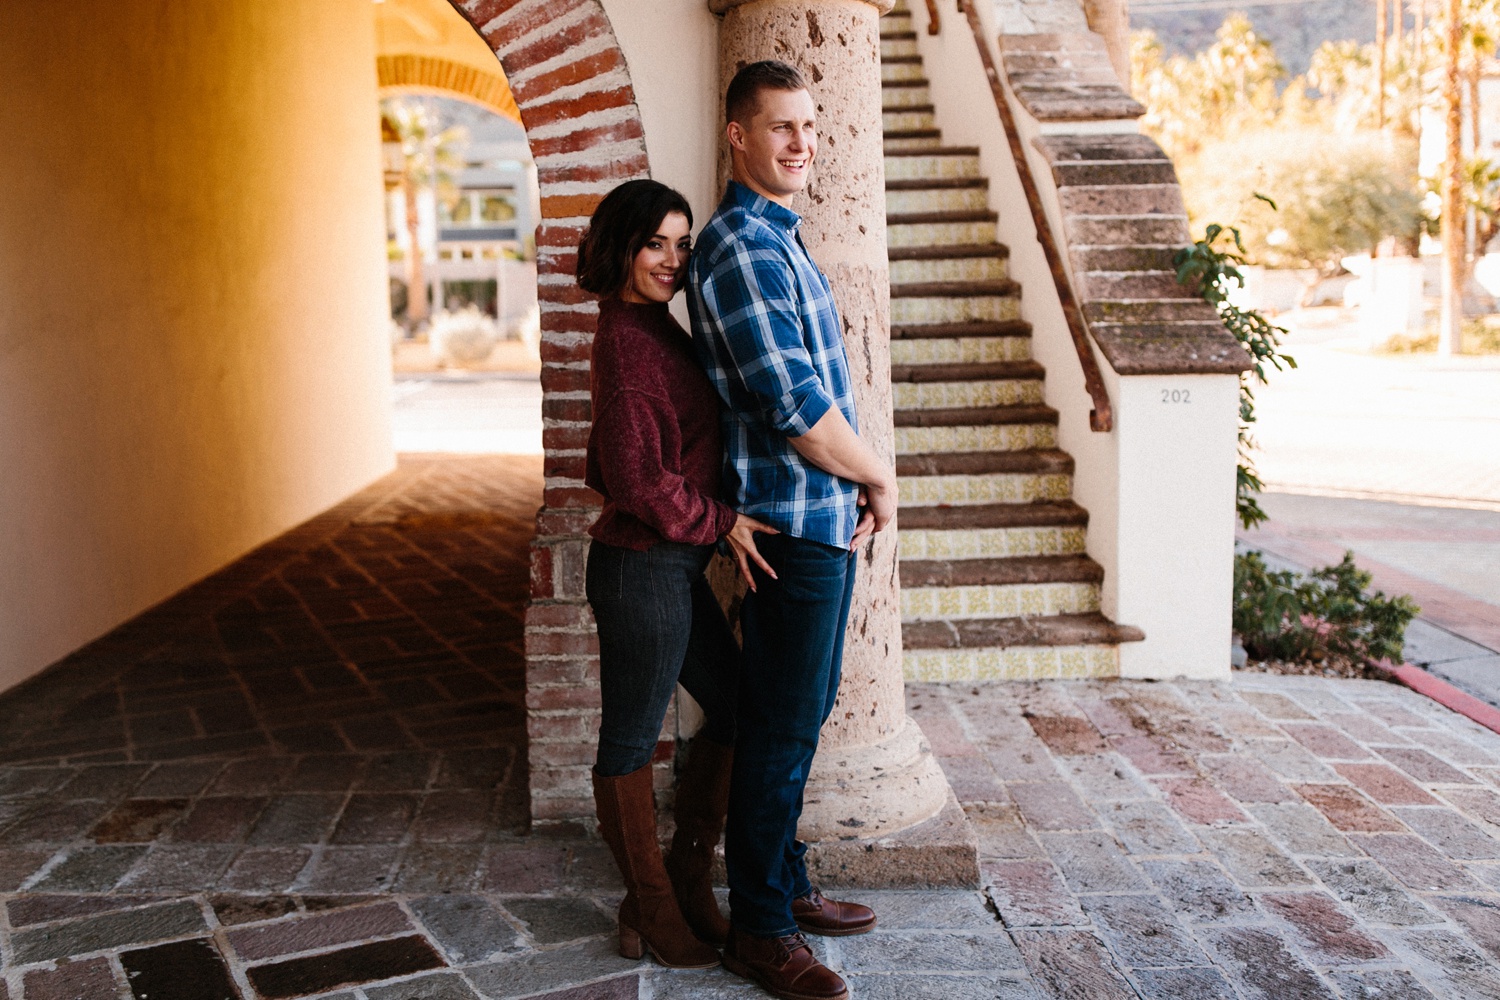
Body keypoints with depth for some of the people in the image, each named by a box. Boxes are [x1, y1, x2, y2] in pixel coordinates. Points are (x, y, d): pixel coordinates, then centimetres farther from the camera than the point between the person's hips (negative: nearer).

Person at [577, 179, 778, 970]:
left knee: (734, 709, 18)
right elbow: (637, 479, -22)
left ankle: (688, 876, 32)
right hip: (643, 569, -10)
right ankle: (651, 911, 24)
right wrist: (721, 521, -12)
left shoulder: (651, 328, 13)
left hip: (672, 566, 10)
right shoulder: (627, 340, -18)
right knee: (631, 741, 7)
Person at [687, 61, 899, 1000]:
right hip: (792, 522, -10)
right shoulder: (741, 249, -17)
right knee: (781, 730, 0)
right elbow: (796, 410, -23)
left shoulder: (782, 239, 16)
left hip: (827, 513, 10)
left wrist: (857, 483, 6)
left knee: (804, 714, 18)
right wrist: (879, 476, -7)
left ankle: (787, 885, 33)